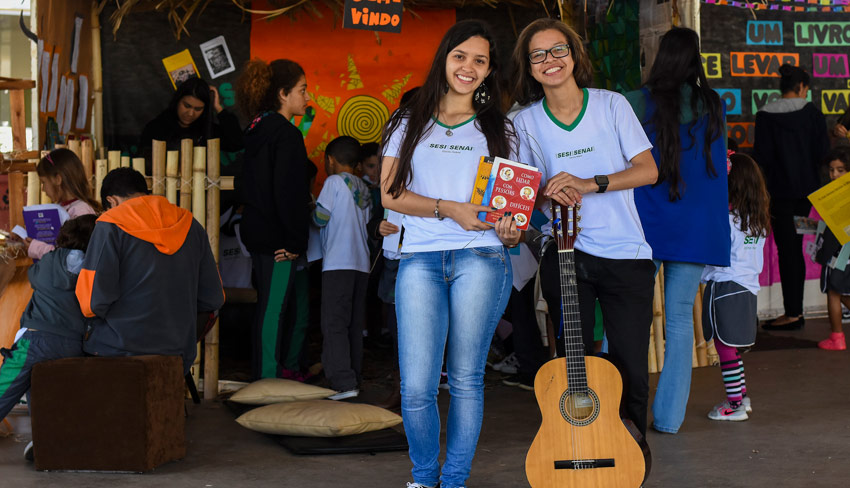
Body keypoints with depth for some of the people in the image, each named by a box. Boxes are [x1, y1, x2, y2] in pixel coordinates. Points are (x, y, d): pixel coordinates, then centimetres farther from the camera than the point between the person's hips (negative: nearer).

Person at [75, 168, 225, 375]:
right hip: (178, 352, 5)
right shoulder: (191, 226, 10)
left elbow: (94, 300, -10)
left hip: (119, 350, -5)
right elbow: (213, 299, 12)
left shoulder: (110, 226, -3)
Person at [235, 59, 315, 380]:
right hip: (276, 238, -10)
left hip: (257, 233, 10)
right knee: (274, 309, -5)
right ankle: (270, 381, 0)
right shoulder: (286, 134, -15)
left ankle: (265, 376, 24)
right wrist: (296, 241, -14)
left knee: (271, 307, 17)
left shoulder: (256, 129, 14)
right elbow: (288, 193, -20)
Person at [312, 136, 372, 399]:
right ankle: (353, 376, 12)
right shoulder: (364, 188, 16)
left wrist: (312, 209, 15)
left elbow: (321, 218, -6)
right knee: (354, 325, 11)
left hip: (338, 263, -7)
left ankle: (343, 382, -17)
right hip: (362, 263, 7)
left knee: (335, 323, -9)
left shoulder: (334, 182, -3)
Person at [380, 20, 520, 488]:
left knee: (466, 379, 1)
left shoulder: (498, 129, 16)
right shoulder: (409, 122, 13)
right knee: (417, 387, -7)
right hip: (420, 259, 0)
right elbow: (390, 193, 4)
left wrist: (512, 232, -9)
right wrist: (449, 210, -10)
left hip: (481, 259, 1)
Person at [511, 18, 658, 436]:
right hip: (564, 254, 1)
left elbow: (648, 170, -3)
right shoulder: (525, 122, 4)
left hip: (626, 253, -1)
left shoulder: (611, 105, 1)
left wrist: (590, 184, -16)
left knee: (631, 368, -2)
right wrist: (548, 194, -16)